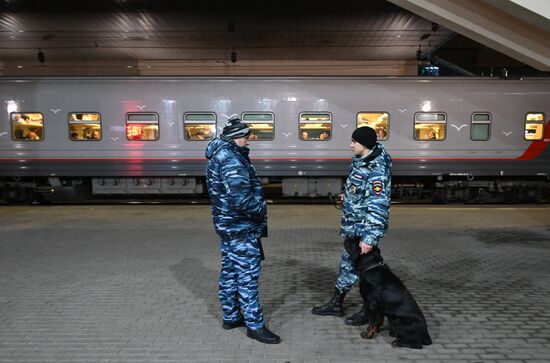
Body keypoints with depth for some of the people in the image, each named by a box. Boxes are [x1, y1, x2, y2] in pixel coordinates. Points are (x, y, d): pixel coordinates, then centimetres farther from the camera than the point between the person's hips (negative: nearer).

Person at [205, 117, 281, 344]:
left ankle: (231, 317, 30)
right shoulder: (231, 160, -20)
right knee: (248, 275, -2)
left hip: (227, 224, 10)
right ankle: (254, 325, 8)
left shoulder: (219, 157, 12)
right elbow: (241, 199, -29)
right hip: (241, 228, -10)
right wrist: (261, 208, -13)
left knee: (230, 272, 17)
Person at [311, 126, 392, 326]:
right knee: (347, 263, 19)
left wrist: (369, 238, -29)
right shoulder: (362, 159, 5)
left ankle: (369, 312, 23)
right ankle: (336, 304, 34)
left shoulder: (376, 170, -24)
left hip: (363, 228, -10)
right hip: (353, 226, 10)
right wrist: (348, 197, 27)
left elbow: (378, 207, -27)